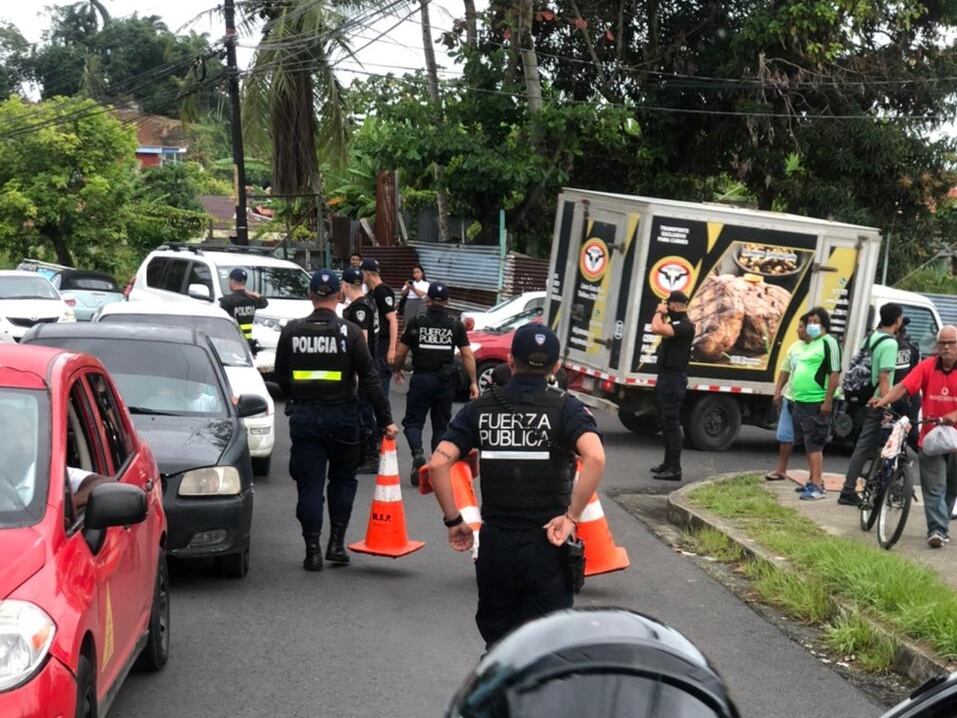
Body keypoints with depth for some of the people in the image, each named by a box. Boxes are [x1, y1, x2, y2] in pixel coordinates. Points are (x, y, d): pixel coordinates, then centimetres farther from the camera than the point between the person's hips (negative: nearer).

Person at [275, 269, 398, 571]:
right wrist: (384, 419, -6)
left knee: (309, 484, 4)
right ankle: (337, 543, 11)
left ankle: (313, 551, 1)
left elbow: (281, 376, 9)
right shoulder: (349, 332, -7)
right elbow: (369, 379, -9)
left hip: (304, 417, 1)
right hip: (341, 415, -1)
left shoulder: (292, 331, 0)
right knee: (343, 479, 16)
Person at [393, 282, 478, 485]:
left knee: (413, 421, 6)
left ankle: (418, 454, -20)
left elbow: (400, 352, 3)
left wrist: (398, 371, 21)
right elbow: (467, 355, -3)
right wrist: (473, 382, 1)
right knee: (441, 425, 14)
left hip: (421, 379, -2)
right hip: (445, 381, 2)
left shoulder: (416, 322, 0)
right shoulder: (456, 325, 2)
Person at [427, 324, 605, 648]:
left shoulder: (480, 409, 4)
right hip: (546, 545, -2)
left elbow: (438, 463, -6)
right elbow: (595, 458, -23)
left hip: (494, 545, 3)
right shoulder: (566, 408, -4)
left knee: (497, 640, 17)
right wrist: (572, 516, -15)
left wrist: (454, 520, 3)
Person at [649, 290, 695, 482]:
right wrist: (661, 314, 15)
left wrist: (660, 312, -13)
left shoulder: (685, 326, -18)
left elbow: (656, 328, -30)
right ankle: (668, 463, 27)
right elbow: (656, 329, 25)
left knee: (671, 422, -10)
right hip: (666, 377, 11)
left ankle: (674, 468, -10)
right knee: (666, 421, 17)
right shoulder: (676, 323, 15)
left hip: (673, 379, -11)